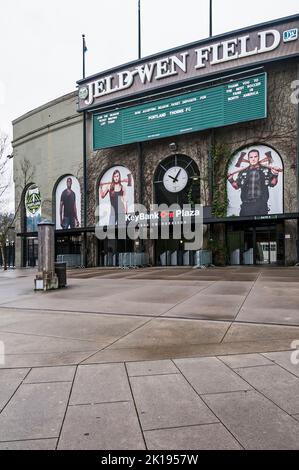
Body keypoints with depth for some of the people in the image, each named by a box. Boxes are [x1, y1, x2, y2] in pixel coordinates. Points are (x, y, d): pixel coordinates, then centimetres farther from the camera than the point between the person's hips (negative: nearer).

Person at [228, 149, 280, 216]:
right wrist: (231, 180, -4)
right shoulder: (243, 172, 12)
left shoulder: (266, 170, 9)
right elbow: (236, 186, 15)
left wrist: (275, 176, -11)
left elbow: (272, 184, 7)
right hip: (246, 205, 1)